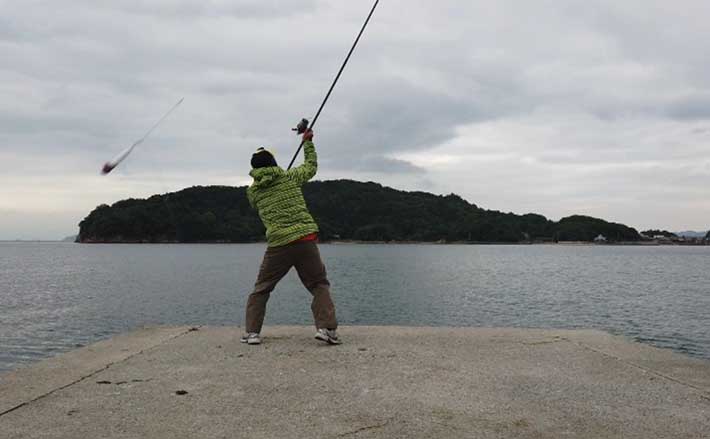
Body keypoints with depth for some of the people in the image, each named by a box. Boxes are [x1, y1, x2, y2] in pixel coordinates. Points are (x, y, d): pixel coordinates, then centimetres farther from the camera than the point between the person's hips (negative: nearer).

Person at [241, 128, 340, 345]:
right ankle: (326, 327, -4)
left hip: (278, 245, 1)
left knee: (261, 289, 16)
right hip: (305, 240, 0)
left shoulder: (252, 191, 9)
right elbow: (311, 166, 21)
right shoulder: (289, 177, 6)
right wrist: (308, 142, 33)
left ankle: (252, 332, 14)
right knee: (319, 285, 10)